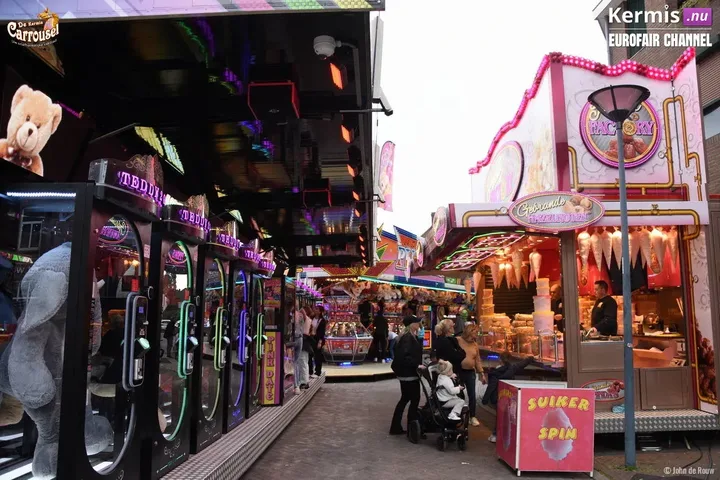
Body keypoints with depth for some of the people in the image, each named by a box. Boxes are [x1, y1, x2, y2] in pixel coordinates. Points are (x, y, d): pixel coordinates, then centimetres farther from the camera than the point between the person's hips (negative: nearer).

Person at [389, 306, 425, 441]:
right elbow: (404, 356, -29)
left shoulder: (411, 337, 11)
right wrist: (417, 365, -26)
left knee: (405, 399, 16)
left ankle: (396, 427, 24)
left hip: (407, 374, 10)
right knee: (414, 400, -1)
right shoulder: (407, 338, -19)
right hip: (409, 374, -10)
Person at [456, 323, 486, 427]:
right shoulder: (457, 341, -9)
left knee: (472, 395, 4)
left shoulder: (475, 344, 7)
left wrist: (482, 374, 9)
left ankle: (472, 417, 15)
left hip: (470, 372, 4)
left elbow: (478, 360, 12)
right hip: (459, 371, -4)